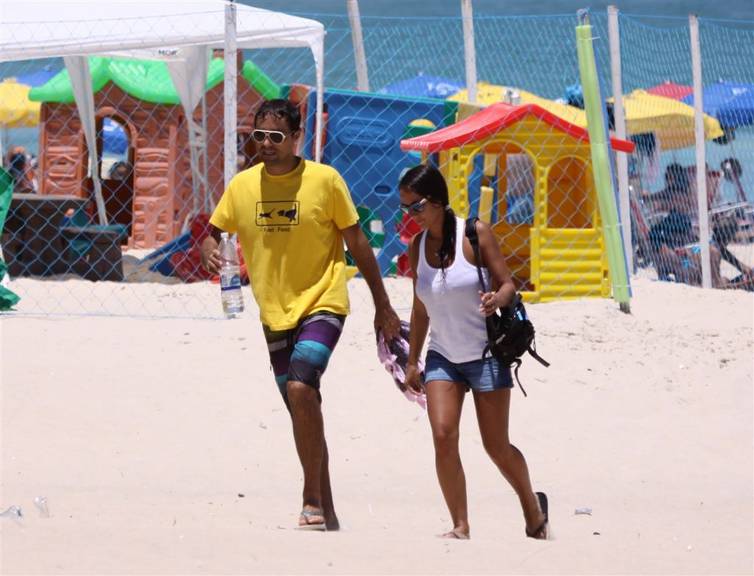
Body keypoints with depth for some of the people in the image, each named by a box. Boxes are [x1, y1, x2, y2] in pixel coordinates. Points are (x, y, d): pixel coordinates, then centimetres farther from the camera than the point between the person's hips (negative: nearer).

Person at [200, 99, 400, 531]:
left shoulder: (325, 180, -8)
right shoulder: (242, 186, 2)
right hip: (275, 313, 5)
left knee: (300, 388, -26)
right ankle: (326, 510, 22)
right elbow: (213, 232, 12)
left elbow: (357, 242, -1)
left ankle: (313, 499, -19)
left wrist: (382, 305, 2)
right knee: (303, 412, 11)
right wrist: (210, 252, -14)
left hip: (322, 304, -5)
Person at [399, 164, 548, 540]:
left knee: (496, 446, 1)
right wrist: (412, 361, 14)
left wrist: (497, 299, -32)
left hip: (485, 353, -4)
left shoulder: (474, 234, -11)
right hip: (442, 357, 4)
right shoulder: (417, 246, 3)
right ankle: (460, 526, -10)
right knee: (443, 436, -15)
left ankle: (533, 509, 26)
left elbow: (507, 284, -9)